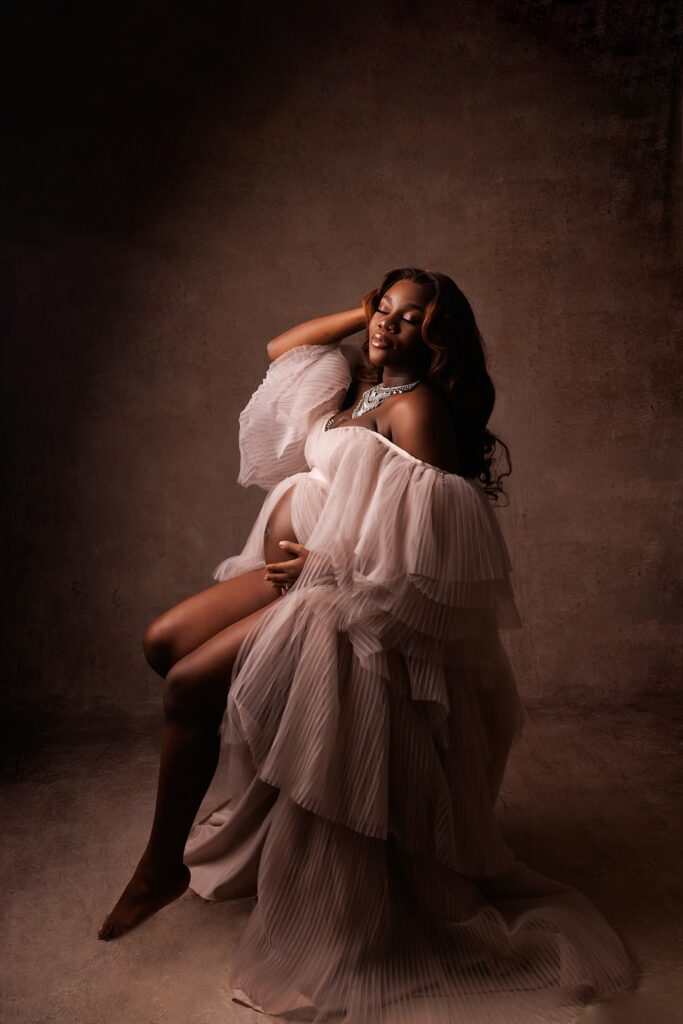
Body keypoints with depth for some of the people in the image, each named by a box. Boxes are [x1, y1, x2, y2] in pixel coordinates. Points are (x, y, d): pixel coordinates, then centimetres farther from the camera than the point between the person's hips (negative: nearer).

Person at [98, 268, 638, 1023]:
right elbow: (280, 347, 23)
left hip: (345, 603, -9)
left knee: (187, 685, -11)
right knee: (163, 642, 8)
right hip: (299, 569, 9)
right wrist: (358, 314, 11)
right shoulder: (362, 381, 10)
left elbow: (414, 546, -22)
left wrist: (321, 563, -16)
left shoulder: (416, 408, -16)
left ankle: (162, 864, 10)